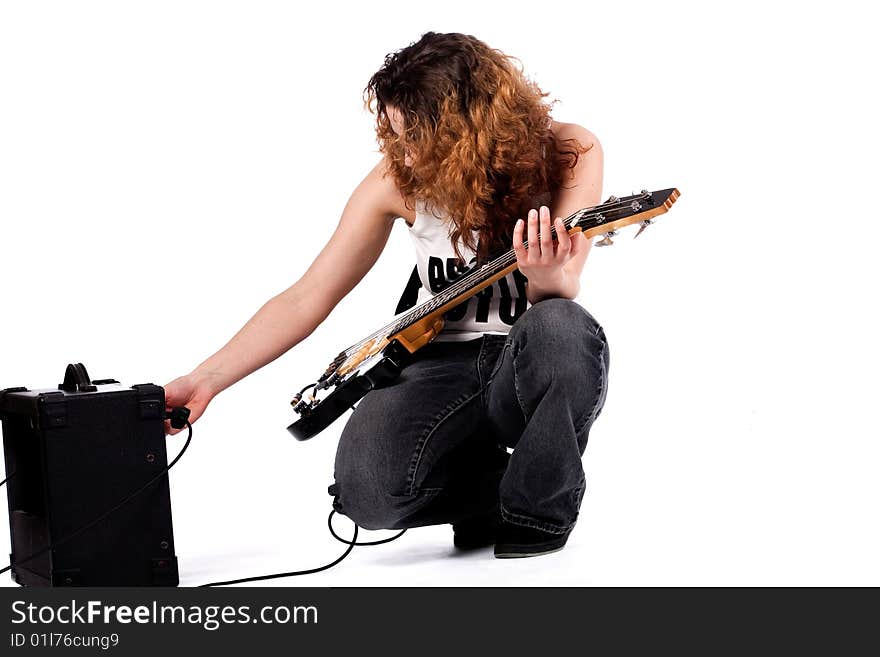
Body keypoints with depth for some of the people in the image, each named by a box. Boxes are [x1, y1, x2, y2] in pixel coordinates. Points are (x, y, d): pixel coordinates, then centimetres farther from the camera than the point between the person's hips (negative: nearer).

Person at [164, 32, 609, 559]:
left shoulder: (567, 155, -14)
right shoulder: (400, 178, -10)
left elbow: (564, 294, -16)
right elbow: (307, 299, -5)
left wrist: (548, 281, -41)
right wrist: (206, 380, -11)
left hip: (532, 361, -1)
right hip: (442, 360, 1)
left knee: (561, 327, -39)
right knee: (370, 491, -29)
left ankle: (539, 512, -11)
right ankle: (487, 489, 6)